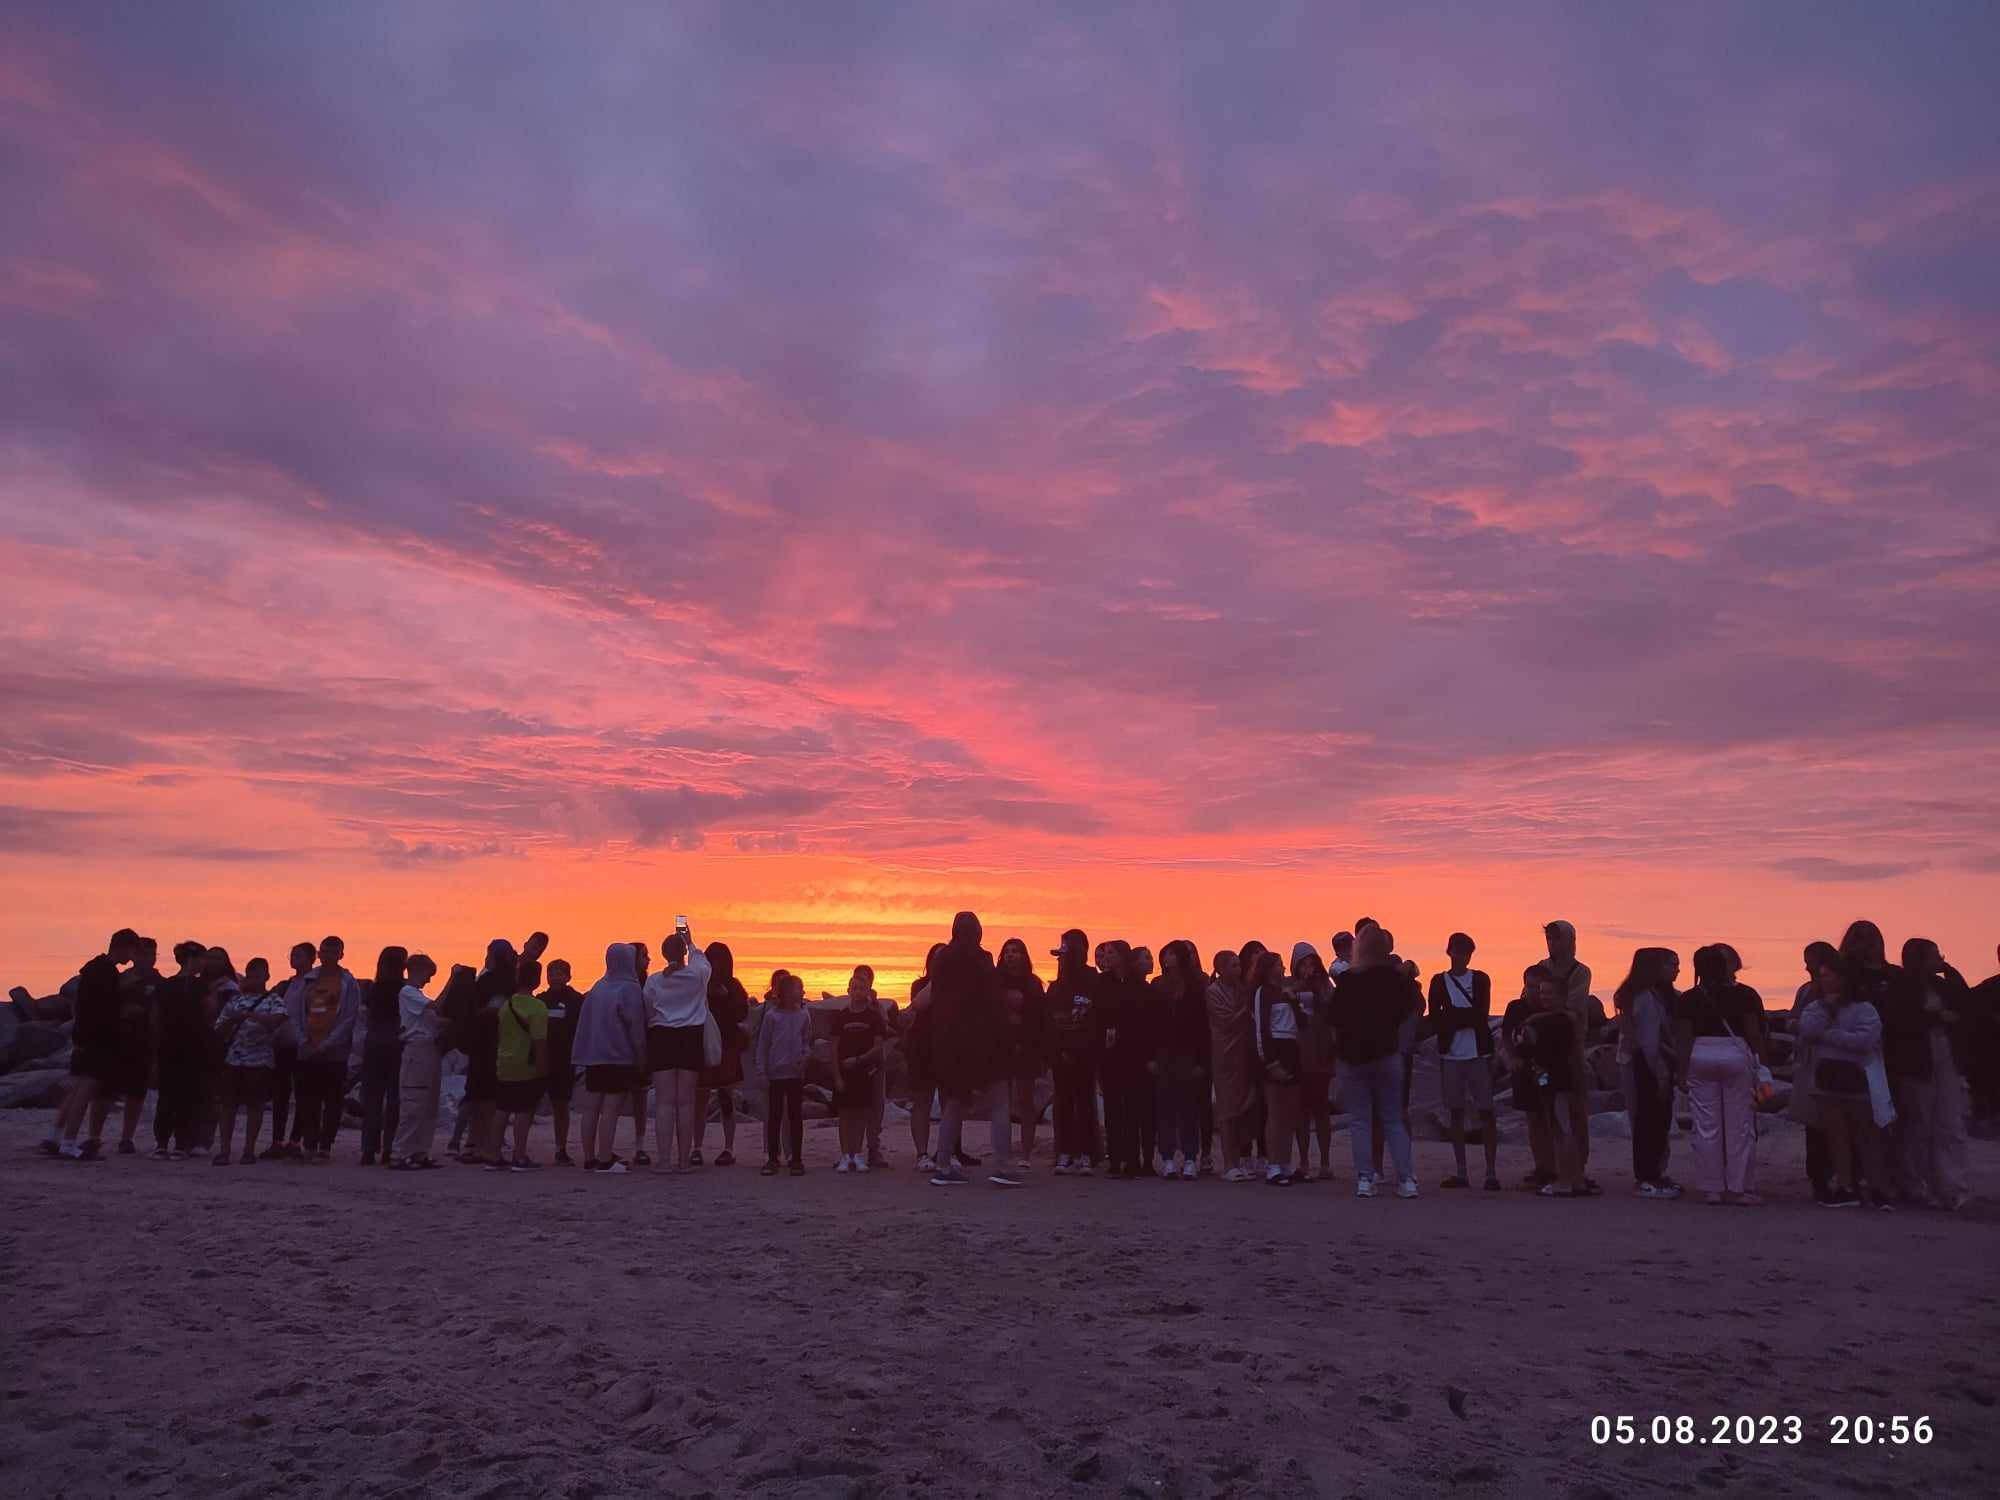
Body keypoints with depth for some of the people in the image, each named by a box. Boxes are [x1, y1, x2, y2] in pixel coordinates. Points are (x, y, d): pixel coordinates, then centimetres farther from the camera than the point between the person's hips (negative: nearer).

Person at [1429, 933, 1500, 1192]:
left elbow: (1482, 1016, -7)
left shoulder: (1480, 979, 5)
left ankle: (1491, 1172, -1)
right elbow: (1435, 1022, -1)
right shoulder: (1439, 981, 6)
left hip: (1479, 1053, -1)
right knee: (1456, 1113, 6)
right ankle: (1461, 1172, 12)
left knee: (1486, 1111, -3)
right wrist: (1466, 1017, -9)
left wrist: (1451, 1017, -6)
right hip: (1451, 1054, 1)